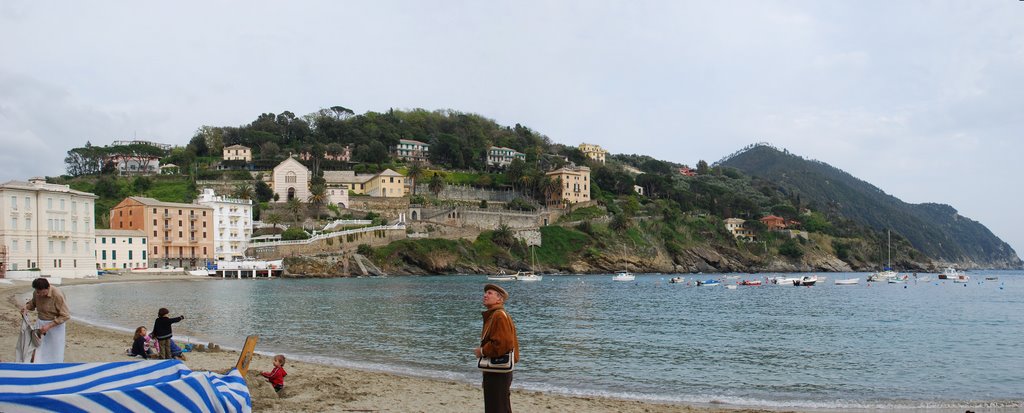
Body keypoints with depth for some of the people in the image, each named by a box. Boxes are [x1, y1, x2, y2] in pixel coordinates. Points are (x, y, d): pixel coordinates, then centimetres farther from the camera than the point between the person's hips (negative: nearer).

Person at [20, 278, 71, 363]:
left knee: (55, 352, 5)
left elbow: (65, 316, -23)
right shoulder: (36, 292, -8)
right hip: (40, 323, 5)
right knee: (38, 350, 5)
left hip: (55, 324, -5)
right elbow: (33, 302, 16)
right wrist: (26, 306, -6)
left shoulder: (57, 295, -27)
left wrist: (49, 326, -27)